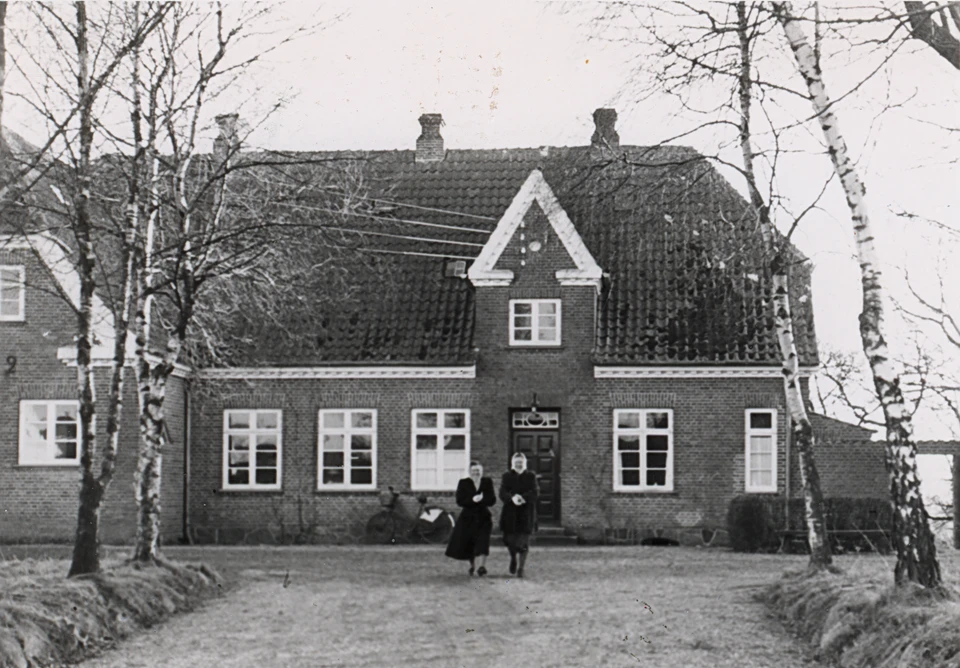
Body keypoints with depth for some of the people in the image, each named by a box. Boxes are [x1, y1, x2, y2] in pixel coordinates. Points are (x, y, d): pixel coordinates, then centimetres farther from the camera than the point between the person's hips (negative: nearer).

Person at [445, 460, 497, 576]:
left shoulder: (487, 482, 3)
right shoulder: (463, 483, 0)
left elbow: (492, 500, -2)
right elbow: (459, 501, -8)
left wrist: (481, 499, -21)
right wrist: (473, 500, -24)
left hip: (483, 517, 0)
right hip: (468, 518, 0)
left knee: (483, 541, -16)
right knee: (466, 542, 6)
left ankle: (482, 566, -15)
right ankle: (471, 565, 29)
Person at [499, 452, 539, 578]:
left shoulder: (531, 477, 7)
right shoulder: (507, 476, 8)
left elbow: (535, 493, -6)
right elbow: (502, 494, -5)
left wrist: (522, 498, -24)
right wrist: (512, 498, -26)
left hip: (526, 512, -1)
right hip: (510, 512, 1)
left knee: (523, 542, -5)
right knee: (510, 538, -2)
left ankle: (521, 568, 4)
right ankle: (513, 558, 30)